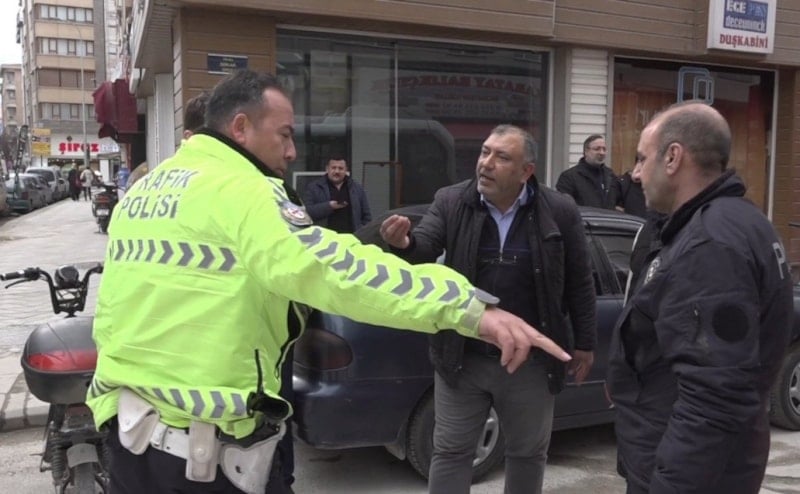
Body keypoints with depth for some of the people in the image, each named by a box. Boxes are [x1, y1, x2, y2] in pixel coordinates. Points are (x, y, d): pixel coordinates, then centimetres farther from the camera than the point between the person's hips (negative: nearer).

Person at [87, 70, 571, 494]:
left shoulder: (142, 190, 12)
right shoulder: (240, 190, -17)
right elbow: (338, 267, -34)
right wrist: (471, 307, -39)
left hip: (125, 422, 9)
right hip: (196, 441, -9)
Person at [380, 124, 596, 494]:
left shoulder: (560, 212, -5)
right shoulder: (450, 202, -4)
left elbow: (579, 283, 1)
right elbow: (424, 248, -16)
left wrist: (585, 343, 4)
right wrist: (404, 243, -39)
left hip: (530, 362, 0)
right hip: (462, 358, 1)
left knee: (528, 452, 18)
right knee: (450, 451, 12)